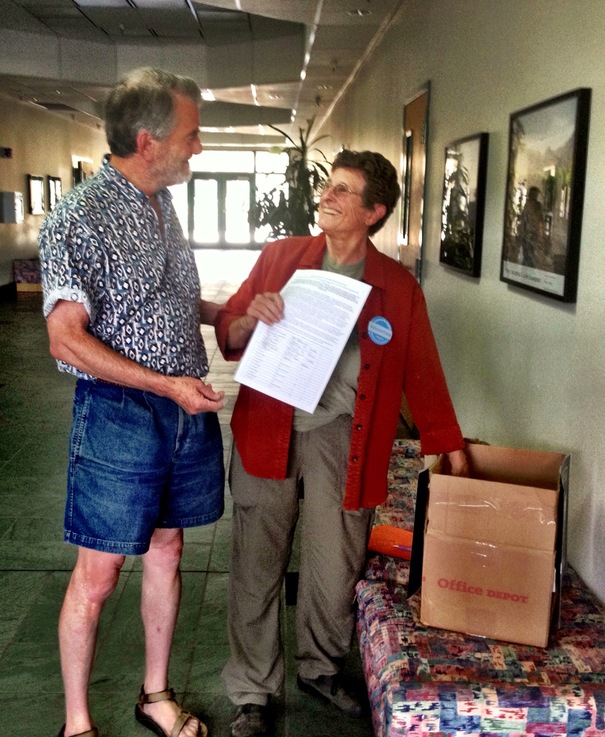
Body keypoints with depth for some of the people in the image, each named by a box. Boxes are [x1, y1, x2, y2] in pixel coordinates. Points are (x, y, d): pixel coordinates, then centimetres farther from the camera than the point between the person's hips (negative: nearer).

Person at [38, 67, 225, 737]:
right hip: (121, 415, -7)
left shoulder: (162, 205, 10)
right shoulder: (79, 218, -15)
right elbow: (67, 339, -19)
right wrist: (168, 384, -20)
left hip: (189, 408, 8)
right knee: (98, 573, 4)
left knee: (166, 551, 16)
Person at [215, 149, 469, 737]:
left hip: (341, 436, 0)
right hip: (267, 428, 1)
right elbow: (227, 336, 9)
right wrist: (251, 318, -14)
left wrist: (453, 450, 6)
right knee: (257, 564, 5)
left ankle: (320, 667, 36)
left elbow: (422, 373, 7)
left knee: (335, 567, 6)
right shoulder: (279, 257, 6)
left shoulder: (398, 287, 4)